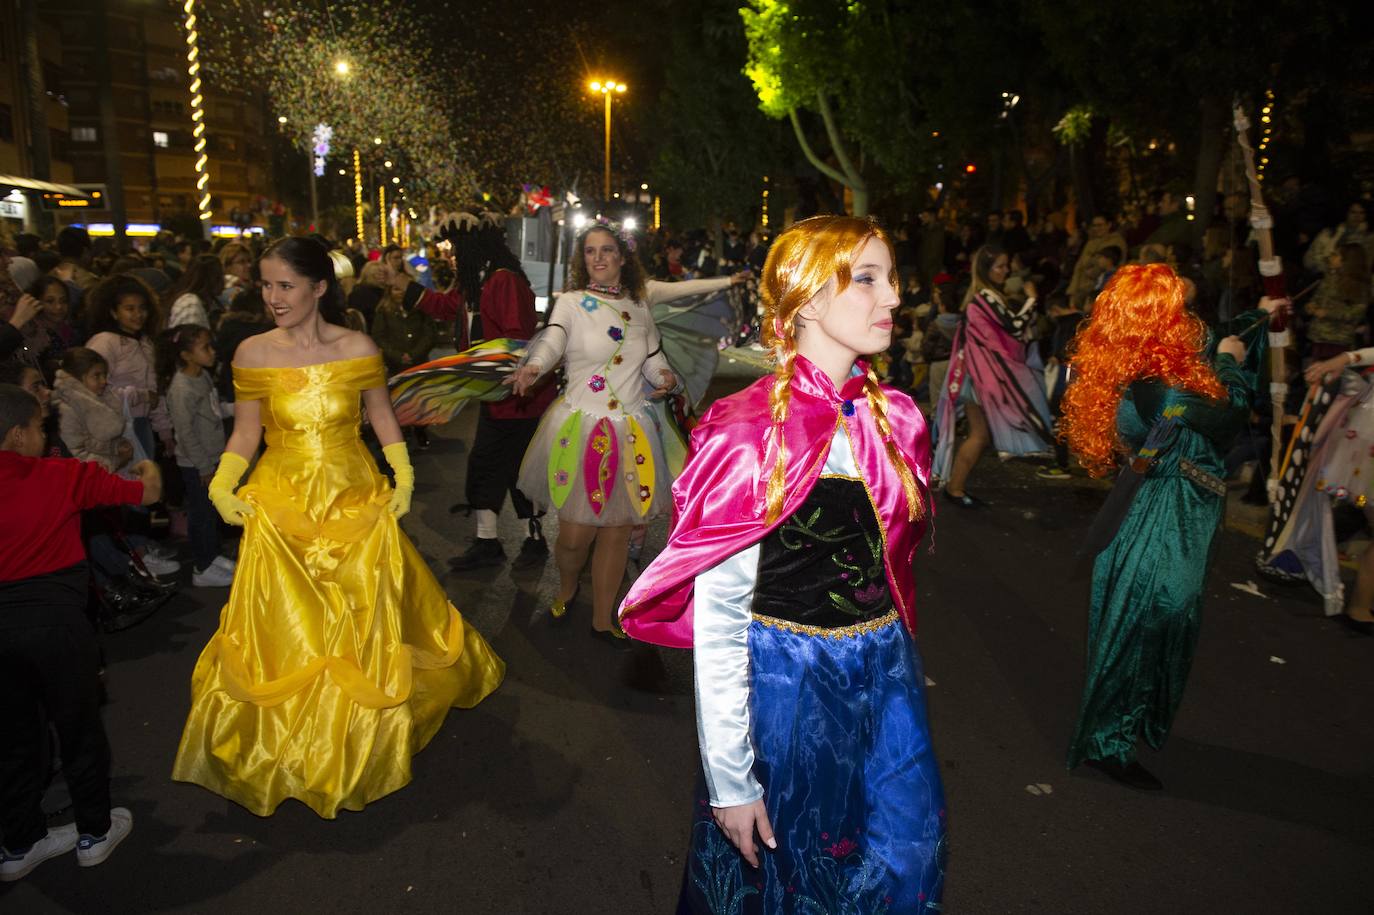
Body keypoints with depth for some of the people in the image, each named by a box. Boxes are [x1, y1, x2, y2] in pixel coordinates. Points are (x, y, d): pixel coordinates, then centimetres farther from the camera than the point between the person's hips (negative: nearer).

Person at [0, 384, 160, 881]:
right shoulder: (64, 476, -10)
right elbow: (148, 493, -5)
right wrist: (149, 469, 17)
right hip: (55, 621, -4)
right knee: (78, 729, 13)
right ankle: (95, 833, 28)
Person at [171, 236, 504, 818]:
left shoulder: (357, 348, -6)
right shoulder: (253, 354, -4)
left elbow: (382, 417, 5)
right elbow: (246, 432, 3)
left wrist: (404, 478, -1)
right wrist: (221, 487, -9)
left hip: (356, 502, 0)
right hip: (280, 507, 0)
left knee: (365, 624, 10)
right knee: (284, 629, 7)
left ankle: (360, 741, 34)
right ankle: (282, 746, 28)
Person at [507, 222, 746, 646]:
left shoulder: (638, 304, 10)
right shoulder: (571, 302, -3)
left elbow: (653, 357, 18)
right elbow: (552, 342, -21)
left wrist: (663, 377, -5)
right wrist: (532, 368, -43)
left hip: (630, 432, 4)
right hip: (580, 430, -3)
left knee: (617, 530, 8)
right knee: (575, 532, 0)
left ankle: (603, 618, 26)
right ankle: (566, 588, 35)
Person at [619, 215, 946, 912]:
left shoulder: (894, 420, 0)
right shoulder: (750, 436, -19)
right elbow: (716, 618, -17)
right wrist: (730, 781, -14)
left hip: (885, 676, 6)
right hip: (784, 682, -5)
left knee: (907, 854, 18)